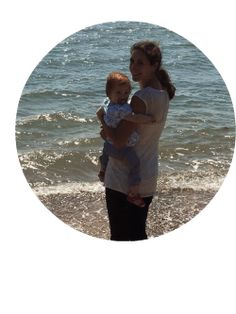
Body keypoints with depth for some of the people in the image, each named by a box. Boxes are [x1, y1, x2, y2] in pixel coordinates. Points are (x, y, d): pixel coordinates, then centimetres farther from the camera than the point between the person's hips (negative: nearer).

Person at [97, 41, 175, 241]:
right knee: (138, 233, 21)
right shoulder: (163, 94, 5)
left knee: (120, 236, 6)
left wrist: (102, 118, -7)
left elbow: (119, 141, -24)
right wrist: (111, 130, 1)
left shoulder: (142, 98, -23)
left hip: (124, 180, -8)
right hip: (148, 177, 9)